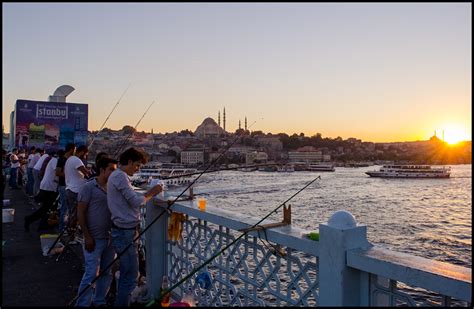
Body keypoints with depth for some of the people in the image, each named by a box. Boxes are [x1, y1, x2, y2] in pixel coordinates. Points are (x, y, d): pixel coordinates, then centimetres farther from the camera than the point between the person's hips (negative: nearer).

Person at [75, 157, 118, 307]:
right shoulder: (89, 187, -8)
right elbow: (80, 213, -9)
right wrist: (87, 237, -13)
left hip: (110, 238, 6)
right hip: (94, 239, -6)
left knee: (107, 273, 13)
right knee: (91, 274, -3)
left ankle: (100, 301, 29)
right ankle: (82, 304, 12)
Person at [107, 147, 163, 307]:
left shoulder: (116, 175, 16)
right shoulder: (120, 176, -15)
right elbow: (136, 202, -19)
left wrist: (149, 193, 8)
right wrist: (151, 193, -5)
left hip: (123, 231, 11)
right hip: (125, 233, -11)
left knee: (126, 274, 19)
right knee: (130, 276, -2)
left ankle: (121, 302, 30)